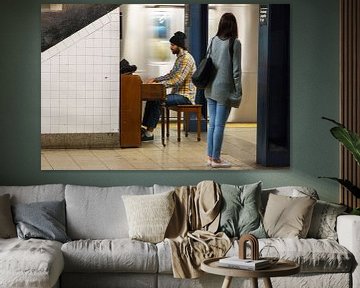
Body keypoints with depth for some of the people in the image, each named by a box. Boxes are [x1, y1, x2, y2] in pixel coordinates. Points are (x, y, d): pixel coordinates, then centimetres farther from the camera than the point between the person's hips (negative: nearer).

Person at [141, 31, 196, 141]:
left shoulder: (186, 58, -17)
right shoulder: (179, 57, 16)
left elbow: (178, 80, -24)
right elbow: (171, 75, 22)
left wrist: (159, 84, -25)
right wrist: (156, 79, 10)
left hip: (185, 96, -10)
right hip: (177, 93, 10)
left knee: (157, 102, -24)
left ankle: (149, 133, -22)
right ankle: (145, 128, -3)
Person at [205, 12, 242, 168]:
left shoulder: (213, 40, 4)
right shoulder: (235, 43, -10)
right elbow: (236, 70, -10)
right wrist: (238, 92, -5)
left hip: (210, 89, 5)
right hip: (224, 89, -5)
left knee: (212, 123, 11)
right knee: (219, 125, -1)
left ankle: (210, 157, 17)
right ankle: (215, 159, 4)